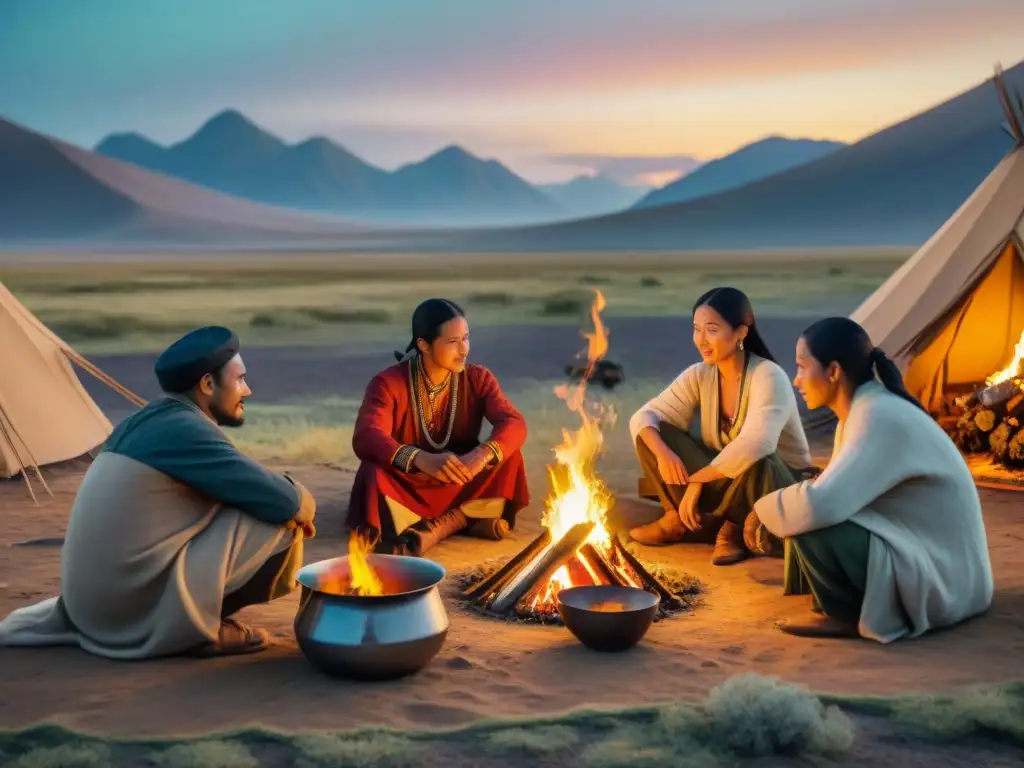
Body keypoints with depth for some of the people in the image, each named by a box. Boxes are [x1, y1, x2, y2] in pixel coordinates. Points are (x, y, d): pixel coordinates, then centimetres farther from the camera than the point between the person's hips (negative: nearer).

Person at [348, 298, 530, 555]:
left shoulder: (478, 378, -4)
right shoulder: (388, 383, -14)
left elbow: (514, 424, -17)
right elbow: (366, 438, -30)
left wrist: (483, 454, -40)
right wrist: (422, 459, -48)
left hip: (460, 486, 3)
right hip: (405, 487, -3)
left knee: (508, 456, -22)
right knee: (373, 474, -34)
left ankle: (436, 528, -27)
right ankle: (469, 520, -33)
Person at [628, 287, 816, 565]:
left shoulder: (768, 376, -24)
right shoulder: (699, 375, -6)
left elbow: (754, 446, -39)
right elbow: (643, 417, -8)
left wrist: (696, 479, -35)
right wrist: (662, 451, -29)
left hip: (781, 489, -5)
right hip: (722, 481, 5)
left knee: (754, 465, -41)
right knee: (652, 435, -13)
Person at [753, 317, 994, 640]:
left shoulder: (880, 417, -24)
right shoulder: (865, 408, 6)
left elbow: (820, 506, -34)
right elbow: (834, 493, 9)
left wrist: (765, 508, -14)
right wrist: (775, 508, -6)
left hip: (941, 575, -10)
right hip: (912, 549, 10)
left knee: (809, 528, -24)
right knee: (799, 518, 9)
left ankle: (848, 616, -4)